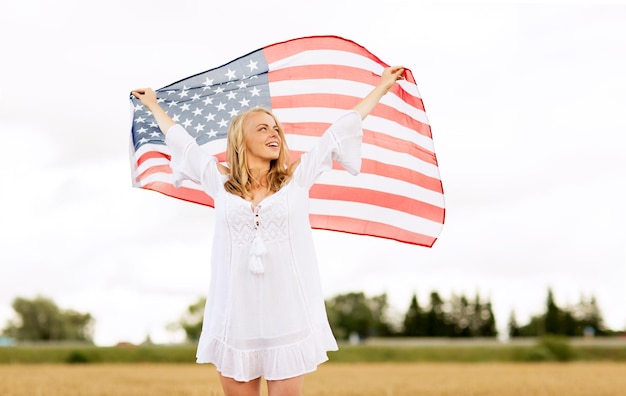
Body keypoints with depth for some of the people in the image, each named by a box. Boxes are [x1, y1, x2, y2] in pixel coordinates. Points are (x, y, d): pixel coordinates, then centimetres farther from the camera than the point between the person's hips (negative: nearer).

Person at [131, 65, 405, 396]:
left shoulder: (297, 177, 6)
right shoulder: (220, 183, 7)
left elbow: (341, 130, 11)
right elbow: (181, 142, 21)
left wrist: (381, 87, 18)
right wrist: (154, 106, 34)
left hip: (288, 316, -1)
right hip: (236, 317, 1)